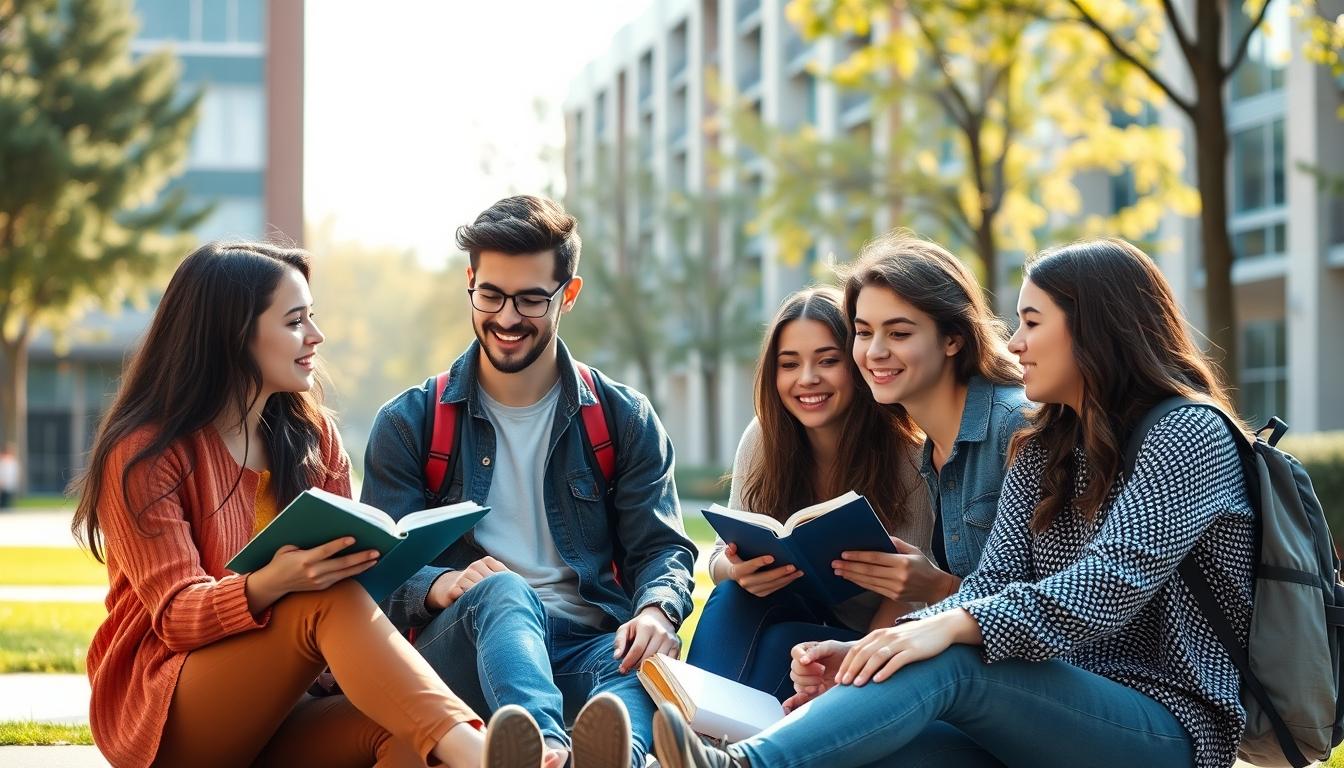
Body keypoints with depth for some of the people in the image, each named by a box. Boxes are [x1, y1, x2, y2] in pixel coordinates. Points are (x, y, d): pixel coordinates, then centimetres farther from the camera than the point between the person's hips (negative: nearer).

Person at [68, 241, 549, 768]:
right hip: (162, 712, -5)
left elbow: (345, 568, 7)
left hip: (279, 712, 6)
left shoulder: (312, 435, 10)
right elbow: (175, 614, -15)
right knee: (330, 602, -34)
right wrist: (268, 586, -36)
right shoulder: (143, 453, -7)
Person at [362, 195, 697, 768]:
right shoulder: (408, 424, 13)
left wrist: (657, 611, -15)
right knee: (502, 592, -37)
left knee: (643, 664, -35)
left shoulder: (625, 420, 17)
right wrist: (442, 586, -19)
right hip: (459, 649, -1)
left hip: (591, 648, 1)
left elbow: (661, 548, 10)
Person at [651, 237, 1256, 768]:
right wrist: (869, 652, -15)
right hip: (1059, 716, 7)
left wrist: (951, 627, -34)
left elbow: (1112, 585, -22)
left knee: (946, 665, -34)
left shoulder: (1189, 433, -7)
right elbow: (991, 588, 4)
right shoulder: (1042, 450, 16)